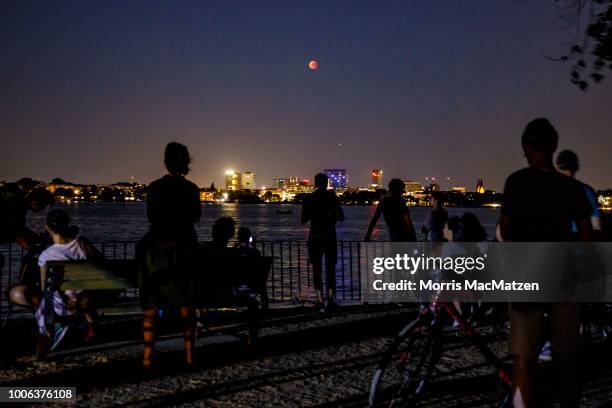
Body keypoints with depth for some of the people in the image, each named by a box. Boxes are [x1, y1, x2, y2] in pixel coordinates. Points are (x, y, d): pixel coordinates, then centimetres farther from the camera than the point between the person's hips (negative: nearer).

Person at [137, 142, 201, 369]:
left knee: (151, 306, 5)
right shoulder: (191, 188, -4)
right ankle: (189, 354, 6)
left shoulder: (154, 187, -3)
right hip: (183, 250, 0)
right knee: (186, 305, 10)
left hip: (156, 249, 0)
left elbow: (151, 217, 6)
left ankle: (147, 357, -2)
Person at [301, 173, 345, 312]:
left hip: (314, 237, 0)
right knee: (330, 268, 9)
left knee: (316, 269, 4)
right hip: (330, 236, 0)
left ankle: (320, 301, -3)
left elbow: (303, 219, 2)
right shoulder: (333, 197, -3)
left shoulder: (309, 198, -2)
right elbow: (341, 218, -5)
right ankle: (330, 298, -3)